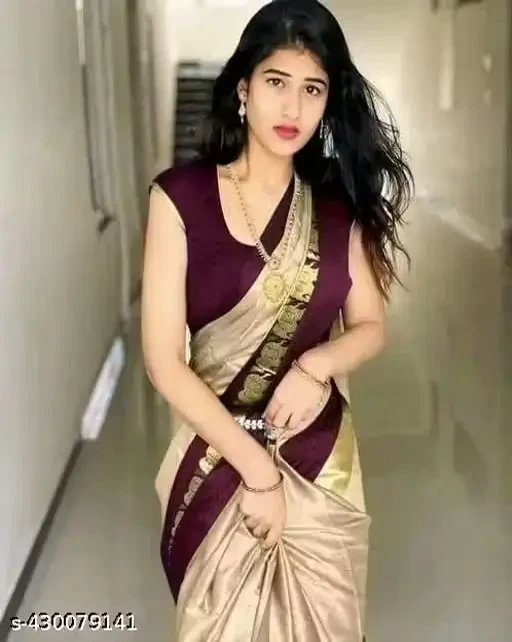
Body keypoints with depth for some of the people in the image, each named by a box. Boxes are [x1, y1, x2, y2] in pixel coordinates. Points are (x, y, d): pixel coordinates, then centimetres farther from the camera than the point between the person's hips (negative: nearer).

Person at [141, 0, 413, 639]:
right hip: (216, 454, -2)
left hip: (321, 456, 3)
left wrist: (315, 366, -16)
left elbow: (370, 326, 6)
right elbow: (163, 358, -13)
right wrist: (254, 465, -16)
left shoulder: (338, 203, -1)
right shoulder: (181, 195, -12)